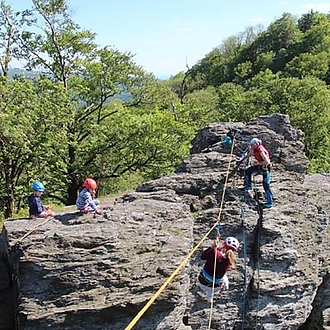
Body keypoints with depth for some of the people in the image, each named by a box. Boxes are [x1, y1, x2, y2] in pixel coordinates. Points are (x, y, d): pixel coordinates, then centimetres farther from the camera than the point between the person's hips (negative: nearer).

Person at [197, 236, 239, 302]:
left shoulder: (214, 253, -26)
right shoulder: (229, 262, -19)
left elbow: (203, 256, -8)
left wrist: (212, 247, -6)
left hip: (202, 282, -1)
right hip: (215, 287, 1)